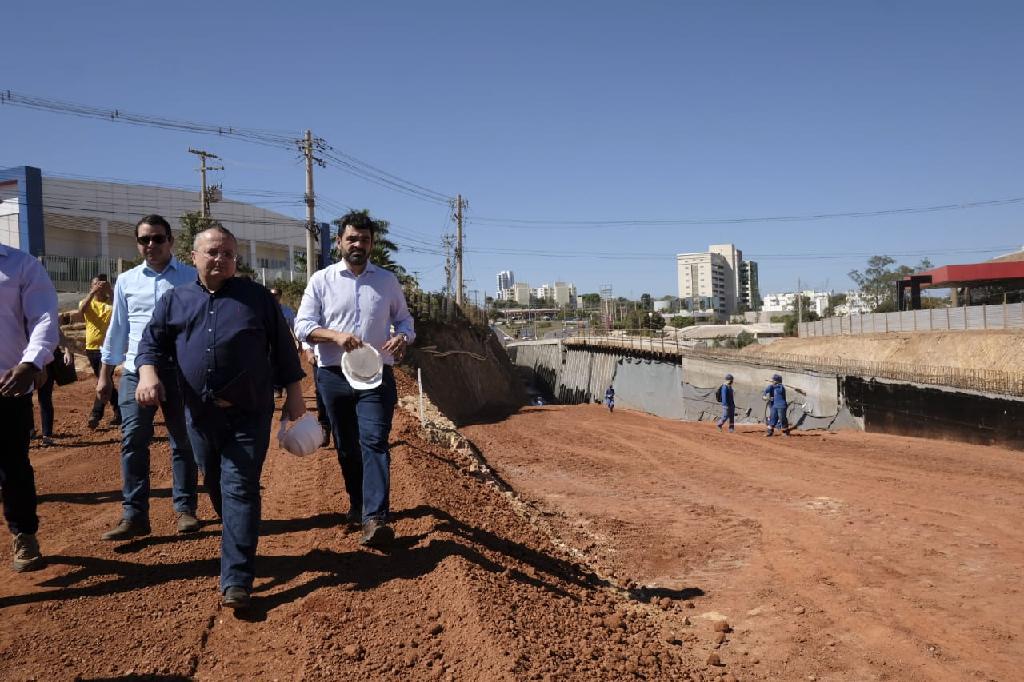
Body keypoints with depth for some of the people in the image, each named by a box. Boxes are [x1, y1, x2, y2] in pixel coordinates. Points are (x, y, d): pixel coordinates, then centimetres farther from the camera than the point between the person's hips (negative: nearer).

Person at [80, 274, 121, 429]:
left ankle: (95, 415, -7)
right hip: (92, 348, 4)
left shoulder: (111, 302, 0)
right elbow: (81, 309, -19)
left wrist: (111, 291, -24)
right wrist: (93, 292, -27)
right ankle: (118, 412, 26)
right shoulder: (87, 302, 4)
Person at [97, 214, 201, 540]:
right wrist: (105, 374, 12)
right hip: (136, 372, 3)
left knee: (183, 441, 7)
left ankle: (185, 508, 18)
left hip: (180, 371, -2)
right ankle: (134, 515, 8)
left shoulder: (191, 278, 0)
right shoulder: (126, 281, 10)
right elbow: (117, 329, 13)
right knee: (133, 442, 1)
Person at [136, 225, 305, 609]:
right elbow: (152, 342, 8)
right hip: (201, 415, 4)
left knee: (240, 489, -8)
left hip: (248, 415, -3)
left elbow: (283, 348, 7)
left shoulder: (257, 297, 5)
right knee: (216, 487, 15)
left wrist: (294, 395, 4)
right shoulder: (175, 300, 12)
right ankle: (237, 544, 38)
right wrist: (147, 372, -13)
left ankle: (236, 580, -8)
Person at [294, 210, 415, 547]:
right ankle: (357, 504, 31)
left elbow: (404, 319, 14)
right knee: (346, 445, 12)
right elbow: (302, 326, -2)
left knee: (375, 442, -13)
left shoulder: (387, 280, 9)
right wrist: (336, 335, -22)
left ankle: (375, 518, -18)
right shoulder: (321, 280, 4)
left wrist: (403, 337, -10)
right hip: (334, 376, 1)